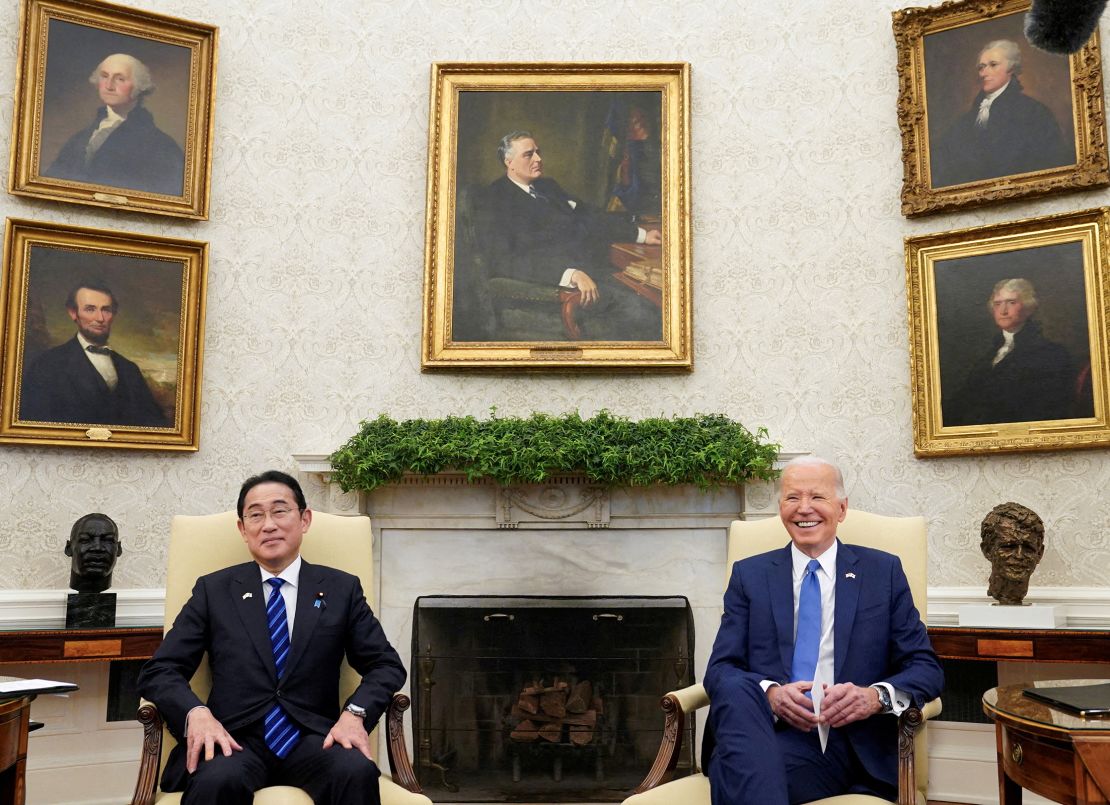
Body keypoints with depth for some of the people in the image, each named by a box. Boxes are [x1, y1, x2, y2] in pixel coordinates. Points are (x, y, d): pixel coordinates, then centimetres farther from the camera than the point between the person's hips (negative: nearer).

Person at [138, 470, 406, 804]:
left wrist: (355, 713, -10)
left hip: (313, 739, 1)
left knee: (358, 772, -32)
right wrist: (196, 713, -13)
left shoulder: (342, 589, 12)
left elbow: (387, 664, 11)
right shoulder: (213, 589, 12)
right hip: (236, 741, -1)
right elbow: (159, 671, 8)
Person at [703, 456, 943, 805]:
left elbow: (926, 668, 7)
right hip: (771, 731, 3)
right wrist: (770, 693, -18)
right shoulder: (749, 575, 13)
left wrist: (876, 697, -15)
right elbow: (720, 669, 5)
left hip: (851, 744, -3)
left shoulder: (884, 571, 12)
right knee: (737, 692, -34)